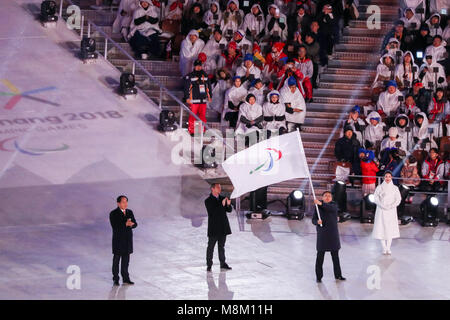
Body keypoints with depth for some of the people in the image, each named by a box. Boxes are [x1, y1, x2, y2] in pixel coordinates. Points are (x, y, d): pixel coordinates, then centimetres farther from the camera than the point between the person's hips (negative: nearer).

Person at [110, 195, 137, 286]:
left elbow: (135, 224, 3)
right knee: (116, 260, 4)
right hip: (118, 241, -5)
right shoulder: (113, 214, -10)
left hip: (128, 241, 5)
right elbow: (115, 226, -20)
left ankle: (125, 278, 20)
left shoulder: (129, 212, 7)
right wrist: (125, 224, -27)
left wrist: (131, 224, -20)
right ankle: (115, 279, 11)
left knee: (126, 260, 11)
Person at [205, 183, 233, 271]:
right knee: (211, 247, 0)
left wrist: (228, 205, -16)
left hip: (223, 227, 5)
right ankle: (209, 265, 6)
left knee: (222, 246, 12)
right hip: (214, 227, -5)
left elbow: (229, 210, 6)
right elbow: (212, 212, -20)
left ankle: (223, 263, 17)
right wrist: (222, 205, -26)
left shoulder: (222, 198, 9)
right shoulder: (208, 201, -7)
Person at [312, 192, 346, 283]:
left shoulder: (334, 205, 0)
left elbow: (331, 208, -24)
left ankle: (338, 275, 22)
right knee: (320, 256, -1)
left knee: (335, 255, 11)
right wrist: (317, 221, -26)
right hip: (322, 233, -2)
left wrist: (321, 204, -38)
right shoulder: (318, 207, 0)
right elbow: (313, 220, -3)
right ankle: (318, 276, 6)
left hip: (333, 233, 2)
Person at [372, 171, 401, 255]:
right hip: (381, 211, -1)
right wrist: (382, 206, -16)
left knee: (390, 229, 0)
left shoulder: (395, 188, 4)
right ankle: (384, 248, 6)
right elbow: (376, 198, -3)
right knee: (381, 229, -2)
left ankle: (388, 248, 6)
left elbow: (398, 199, 2)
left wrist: (391, 206, -12)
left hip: (391, 211, 1)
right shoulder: (379, 187, 2)